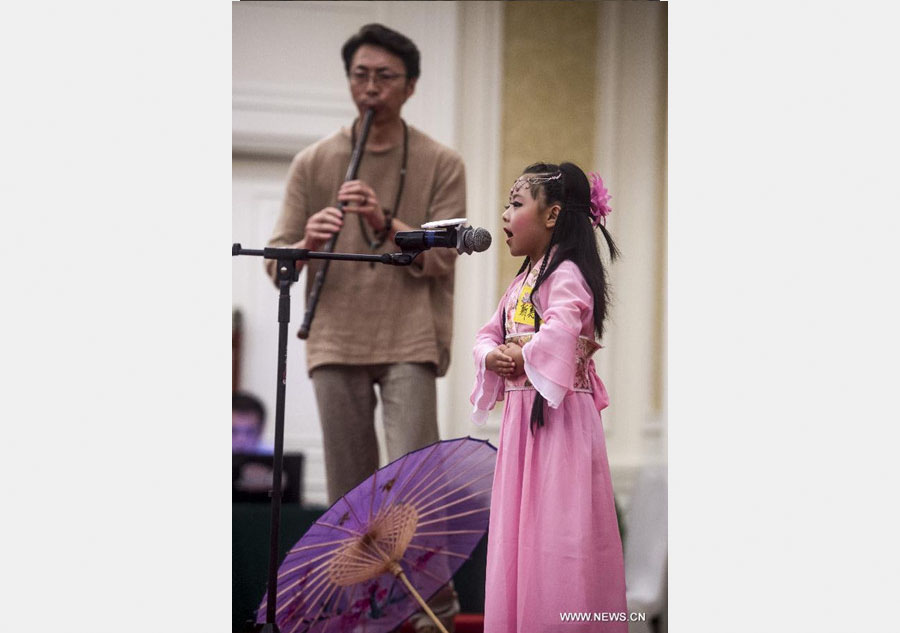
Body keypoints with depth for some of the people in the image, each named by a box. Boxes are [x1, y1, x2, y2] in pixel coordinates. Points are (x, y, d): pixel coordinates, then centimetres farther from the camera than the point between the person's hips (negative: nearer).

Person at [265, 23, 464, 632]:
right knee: (350, 491, 5)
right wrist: (307, 243, -18)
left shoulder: (441, 164, 5)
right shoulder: (313, 163, 8)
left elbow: (441, 260, -4)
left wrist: (386, 224, -21)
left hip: (411, 342, -2)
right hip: (336, 341, 2)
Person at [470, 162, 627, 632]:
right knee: (518, 531, 11)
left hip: (558, 414, -9)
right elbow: (488, 334, 16)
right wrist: (492, 357, -6)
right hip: (521, 414, 9)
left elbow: (559, 333, -30)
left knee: (554, 532, -7)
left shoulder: (566, 274, -13)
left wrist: (520, 357, -12)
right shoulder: (522, 279, 18)